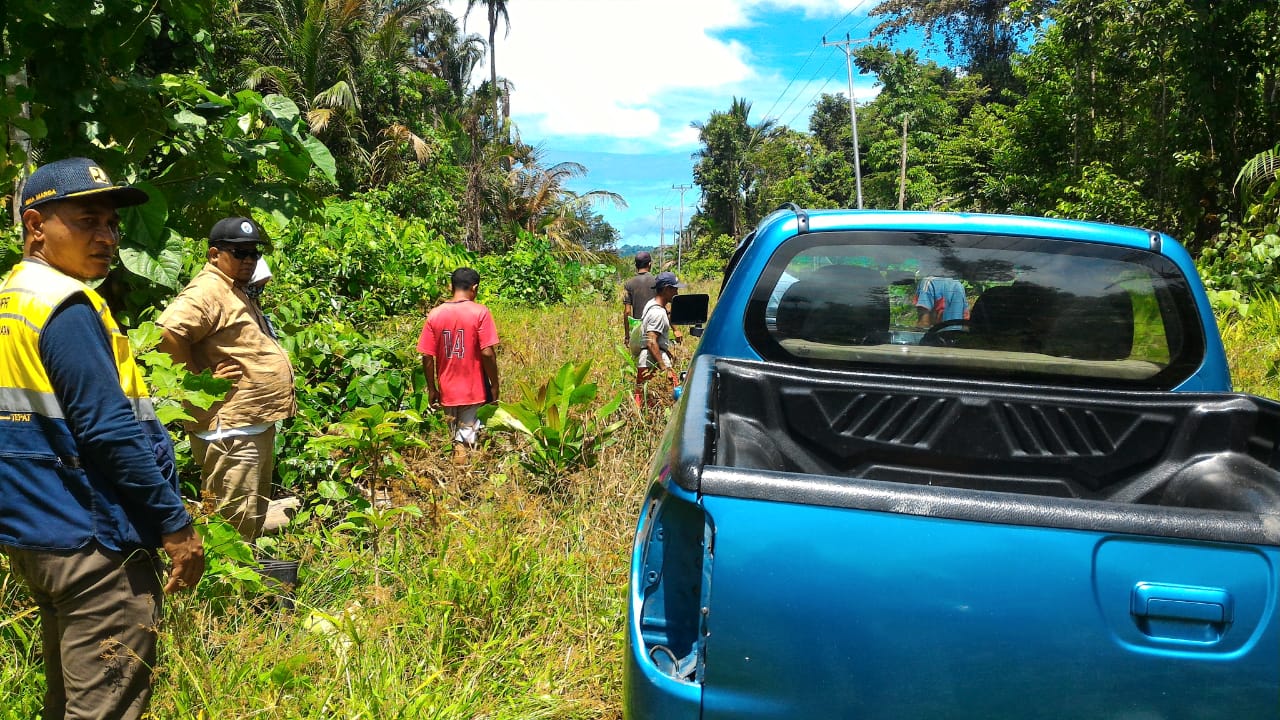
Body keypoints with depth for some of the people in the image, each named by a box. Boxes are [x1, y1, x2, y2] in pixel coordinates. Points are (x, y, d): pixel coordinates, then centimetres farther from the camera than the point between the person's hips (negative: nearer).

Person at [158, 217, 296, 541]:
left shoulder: (238, 292, 18)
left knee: (254, 518, 20)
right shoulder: (207, 290, -14)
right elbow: (167, 332, -31)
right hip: (230, 430, -10)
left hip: (258, 426, 11)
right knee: (235, 525, -5)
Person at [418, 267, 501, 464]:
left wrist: (432, 389, 9)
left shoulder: (434, 315, 0)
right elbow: (487, 353, -15)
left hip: (447, 391, 4)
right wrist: (495, 386, -5)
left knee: (456, 441, 20)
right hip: (474, 391, -3)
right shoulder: (480, 312, -10)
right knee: (467, 440, 2)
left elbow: (427, 356, -1)